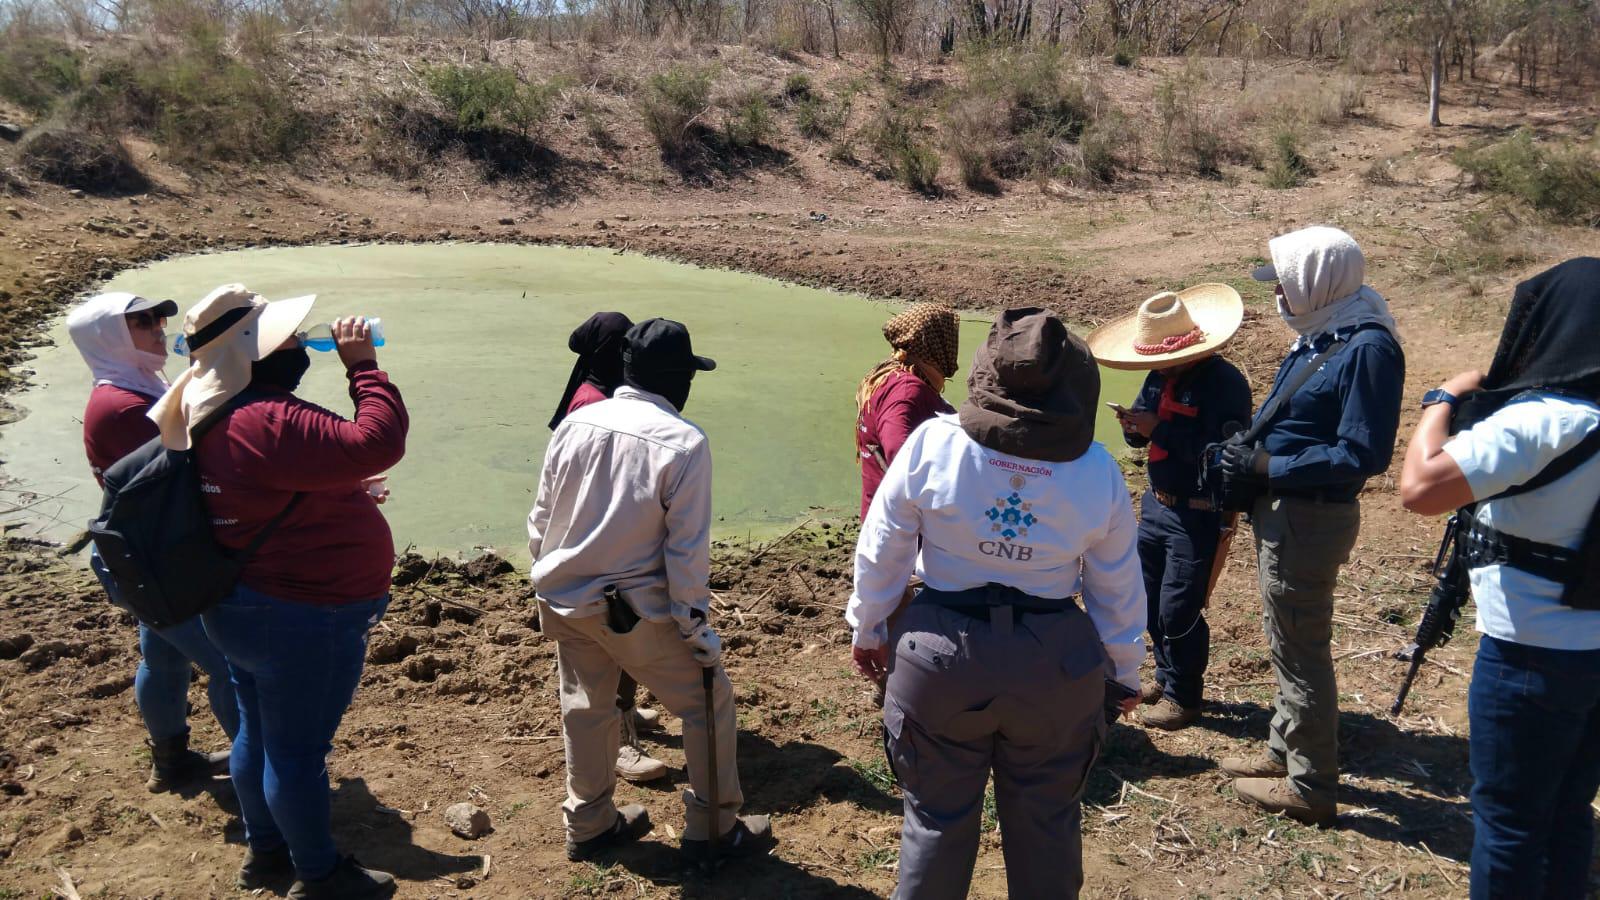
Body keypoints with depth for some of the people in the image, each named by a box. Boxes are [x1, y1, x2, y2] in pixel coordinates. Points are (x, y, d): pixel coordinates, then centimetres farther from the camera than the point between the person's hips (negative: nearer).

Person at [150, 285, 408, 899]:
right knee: (299, 751, 7)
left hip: (246, 608, 10)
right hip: (303, 619, -10)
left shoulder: (221, 416, 5)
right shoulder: (269, 422, -29)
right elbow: (377, 443, -36)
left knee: (259, 734, 24)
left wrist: (343, 495, 17)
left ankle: (264, 849, 44)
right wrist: (363, 365, -27)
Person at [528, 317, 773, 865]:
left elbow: (541, 518, 5)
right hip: (634, 610, -6)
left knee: (586, 707, 22)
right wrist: (696, 627, -7)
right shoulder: (685, 444, -18)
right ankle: (715, 827, 23)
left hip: (564, 600, 6)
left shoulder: (575, 423, -3)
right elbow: (687, 551, -17)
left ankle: (589, 824, 38)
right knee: (708, 700, 12)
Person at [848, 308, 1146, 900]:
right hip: (1055, 661, 2)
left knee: (938, 819, 16)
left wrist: (867, 631, 10)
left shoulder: (932, 443, -13)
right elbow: (1118, 589, 2)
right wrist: (1125, 671, 17)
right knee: (1046, 821, 20)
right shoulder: (1099, 471, -7)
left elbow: (881, 552, -5)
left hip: (940, 655, -1)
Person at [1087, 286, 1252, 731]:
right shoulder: (1161, 376, 4)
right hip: (1156, 505, 8)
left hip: (1199, 516, -8)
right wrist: (1133, 425, -13)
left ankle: (1184, 696, 20)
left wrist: (1160, 429, -26)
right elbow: (1140, 435, 11)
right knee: (1150, 600, 17)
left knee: (1178, 610, -1)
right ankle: (1166, 677, 36)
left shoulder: (1225, 382, -19)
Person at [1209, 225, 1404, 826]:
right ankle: (1285, 752, 39)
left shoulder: (1368, 348, -21)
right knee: (1287, 641, 21)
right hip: (1281, 511, 10)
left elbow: (1363, 454, -24)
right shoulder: (1318, 336, 7)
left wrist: (1265, 466, -21)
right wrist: (1246, 454, 0)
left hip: (1310, 519, -10)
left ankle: (1311, 788, 19)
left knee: (1301, 650, 3)